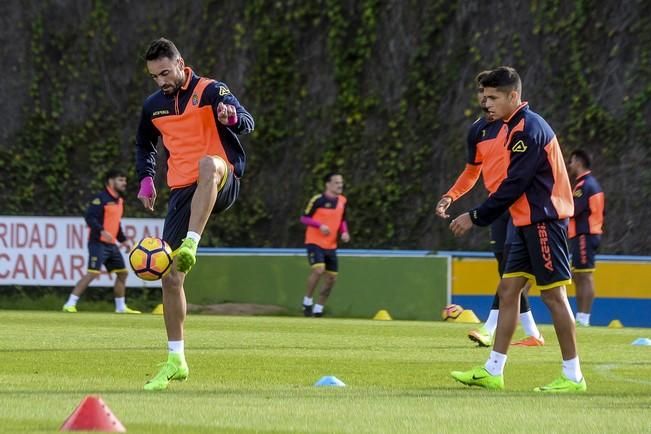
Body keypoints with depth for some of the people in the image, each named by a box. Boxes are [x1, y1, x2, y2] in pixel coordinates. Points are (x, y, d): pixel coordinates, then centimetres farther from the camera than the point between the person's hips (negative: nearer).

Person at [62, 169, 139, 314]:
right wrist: (101, 231, -32)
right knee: (93, 273, -17)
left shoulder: (119, 200, 18)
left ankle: (121, 307, 22)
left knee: (122, 273, 10)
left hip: (111, 245, 9)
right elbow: (90, 217, -21)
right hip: (99, 243, -9)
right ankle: (70, 304, -15)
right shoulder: (101, 198, -11)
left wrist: (123, 240, 22)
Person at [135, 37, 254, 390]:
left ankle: (190, 244, -50)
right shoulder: (153, 106, 13)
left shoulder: (211, 91, -4)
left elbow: (247, 124, -18)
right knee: (169, 276, -2)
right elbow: (144, 145, 31)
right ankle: (176, 360, 6)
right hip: (182, 192, 5)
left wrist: (232, 116, -41)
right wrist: (146, 179, 15)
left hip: (221, 185, -5)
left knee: (208, 163, -42)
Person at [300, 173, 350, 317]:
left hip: (331, 245, 6)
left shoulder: (342, 201, 7)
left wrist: (344, 232, 0)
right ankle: (307, 300, -8)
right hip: (315, 243, -6)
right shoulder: (318, 200, -11)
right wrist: (320, 225, -23)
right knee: (318, 270, -27)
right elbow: (304, 218, -9)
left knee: (331, 278, 6)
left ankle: (319, 308, 21)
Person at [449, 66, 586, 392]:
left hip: (543, 221, -10)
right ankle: (493, 372, 8)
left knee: (553, 293, -7)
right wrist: (480, 216, 13)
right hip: (527, 222, 10)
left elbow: (514, 185, -19)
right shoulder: (512, 128, 14)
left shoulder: (529, 129, -16)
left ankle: (573, 376, -3)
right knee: (508, 290, 7)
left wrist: (476, 216, -15)